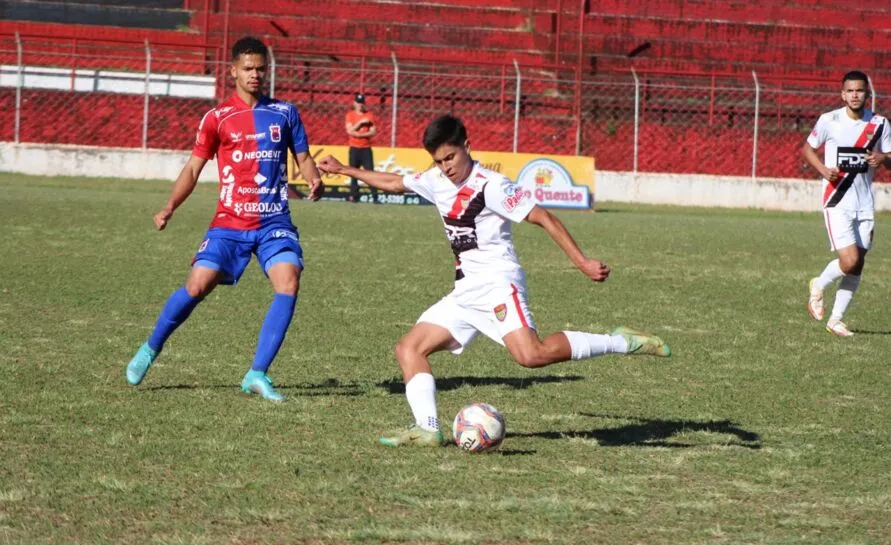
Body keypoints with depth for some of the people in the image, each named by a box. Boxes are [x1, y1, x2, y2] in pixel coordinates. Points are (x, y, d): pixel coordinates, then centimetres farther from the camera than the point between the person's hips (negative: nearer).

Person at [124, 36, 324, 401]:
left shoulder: (284, 112, 7)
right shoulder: (218, 118, 3)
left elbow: (303, 157, 13)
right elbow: (194, 168, 6)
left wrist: (314, 179, -10)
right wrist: (170, 207, -7)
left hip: (274, 222, 1)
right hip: (230, 222, -1)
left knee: (288, 284, -21)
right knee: (197, 286, -10)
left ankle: (258, 374, -15)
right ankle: (150, 350, 16)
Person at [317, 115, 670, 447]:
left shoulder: (490, 186, -10)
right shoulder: (436, 181, 13)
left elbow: (544, 219, -11)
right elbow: (394, 183, 31)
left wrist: (582, 263, -17)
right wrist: (344, 171, 38)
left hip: (497, 283, -9)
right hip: (465, 293, 9)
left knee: (532, 355, -30)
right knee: (409, 348, 2)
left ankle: (621, 343, -20)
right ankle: (426, 428, -9)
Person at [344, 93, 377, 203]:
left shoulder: (369, 115, 4)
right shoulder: (350, 115, 5)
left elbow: (373, 132, -4)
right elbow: (350, 131, -7)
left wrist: (358, 134, -16)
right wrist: (361, 122, -16)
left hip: (366, 148, -1)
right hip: (354, 148, 1)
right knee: (353, 173, 1)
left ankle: (375, 197, -8)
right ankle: (354, 196, 5)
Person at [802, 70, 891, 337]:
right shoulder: (829, 120, -5)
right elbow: (808, 148, 8)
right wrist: (823, 169, -11)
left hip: (865, 203, 4)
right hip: (837, 202, -4)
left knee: (857, 265, 4)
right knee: (849, 261, -16)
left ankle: (835, 320, 17)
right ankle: (819, 286, 15)